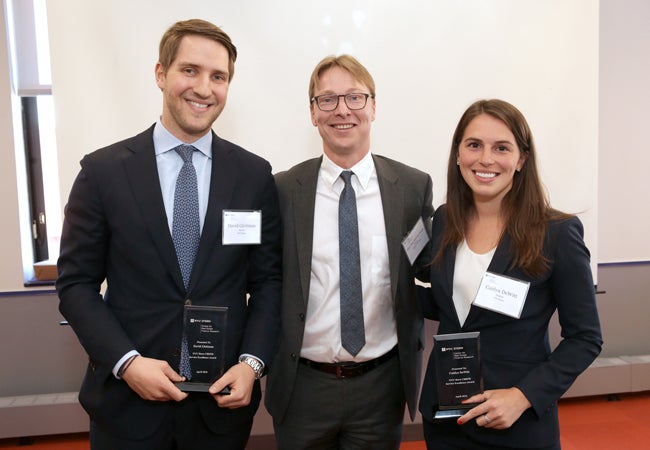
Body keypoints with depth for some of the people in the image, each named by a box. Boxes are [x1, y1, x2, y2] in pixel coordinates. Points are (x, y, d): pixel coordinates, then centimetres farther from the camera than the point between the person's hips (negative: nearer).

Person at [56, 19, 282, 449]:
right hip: (127, 398, -1)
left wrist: (252, 362, -10)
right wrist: (127, 362, -13)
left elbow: (268, 279, 2)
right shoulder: (103, 171, -5)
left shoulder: (255, 174, -2)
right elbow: (76, 283, -2)